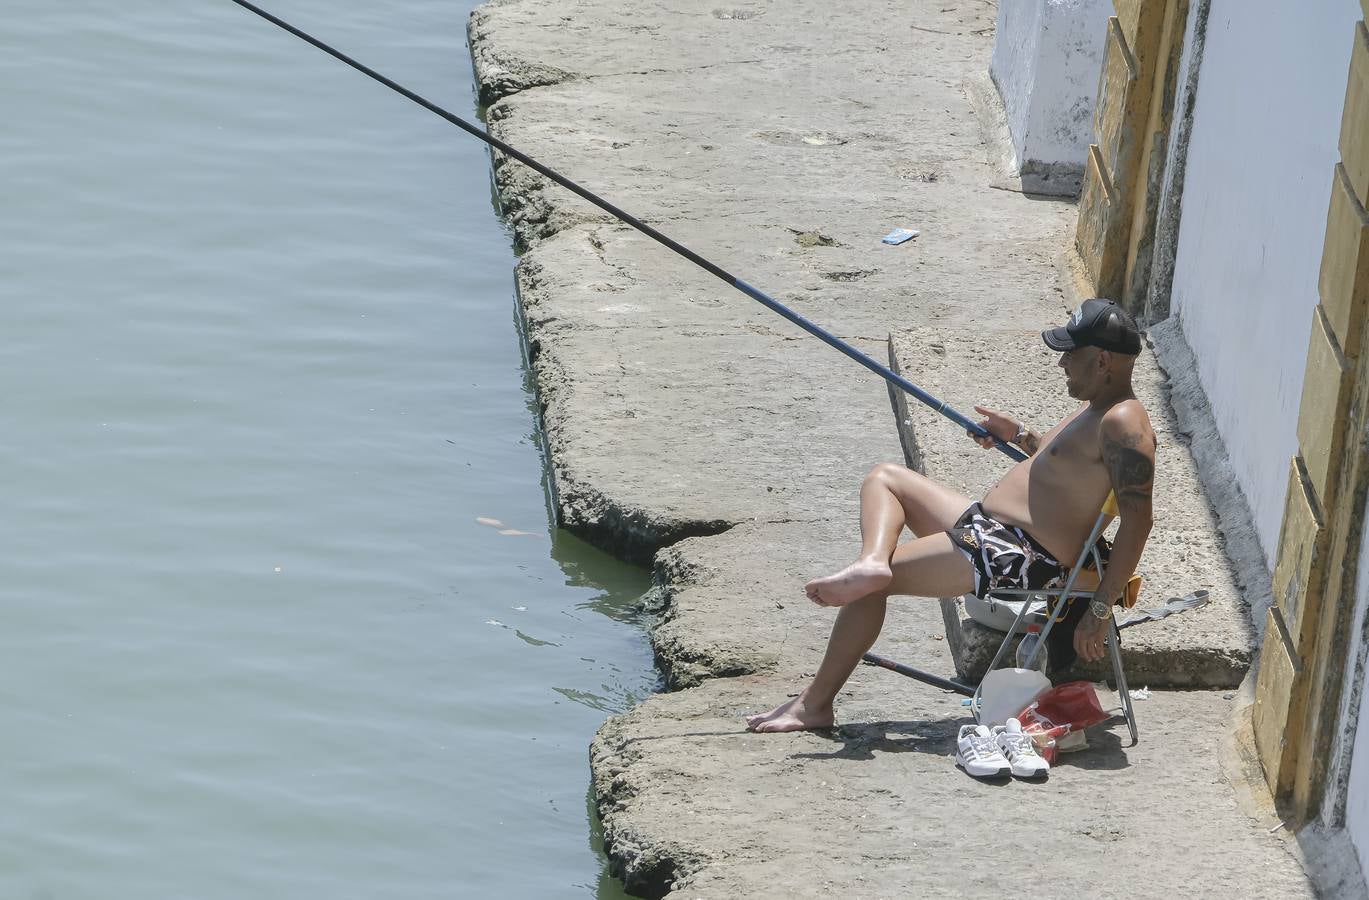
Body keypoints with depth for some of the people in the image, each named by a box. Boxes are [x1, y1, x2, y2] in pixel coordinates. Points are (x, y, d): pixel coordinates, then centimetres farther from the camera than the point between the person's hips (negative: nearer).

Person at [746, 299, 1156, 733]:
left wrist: (1100, 609, -28)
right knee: (884, 478, 19)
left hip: (1019, 558, -12)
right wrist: (1021, 437, 21)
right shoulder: (1097, 408, 15)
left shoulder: (1122, 422, -18)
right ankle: (872, 562, -13)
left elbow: (1137, 518, -25)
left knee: (871, 585, -11)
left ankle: (815, 703, -3)